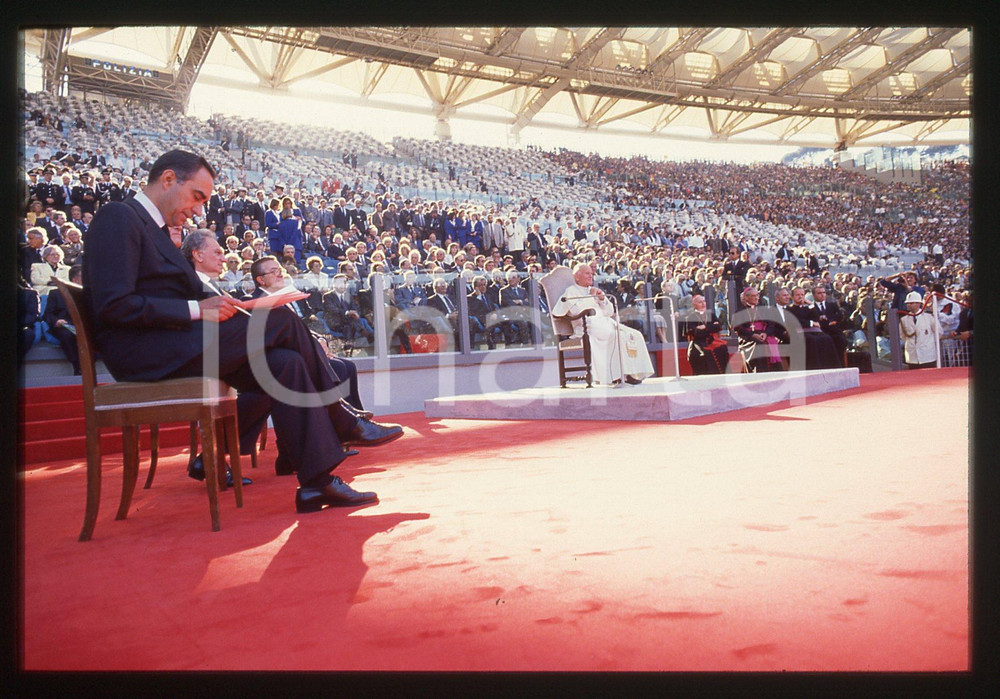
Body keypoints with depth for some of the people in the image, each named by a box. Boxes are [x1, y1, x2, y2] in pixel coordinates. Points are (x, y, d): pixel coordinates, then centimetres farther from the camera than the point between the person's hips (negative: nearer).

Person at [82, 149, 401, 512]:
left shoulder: (154, 226, 23)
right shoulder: (118, 217, -7)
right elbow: (113, 305, -18)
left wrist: (213, 303, -1)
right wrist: (196, 309, -18)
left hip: (174, 349, 9)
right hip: (145, 352, -9)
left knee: (284, 363, -10)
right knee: (283, 322, -16)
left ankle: (318, 482, -10)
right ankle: (342, 422, -2)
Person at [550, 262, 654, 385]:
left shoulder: (594, 291, 27)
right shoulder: (571, 291, 8)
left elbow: (610, 312, 19)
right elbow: (557, 312, -5)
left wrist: (602, 298, 4)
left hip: (605, 322, 7)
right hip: (587, 326, -7)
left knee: (635, 335, -14)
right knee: (619, 335, -30)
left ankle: (630, 372, -21)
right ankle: (620, 374, -28)